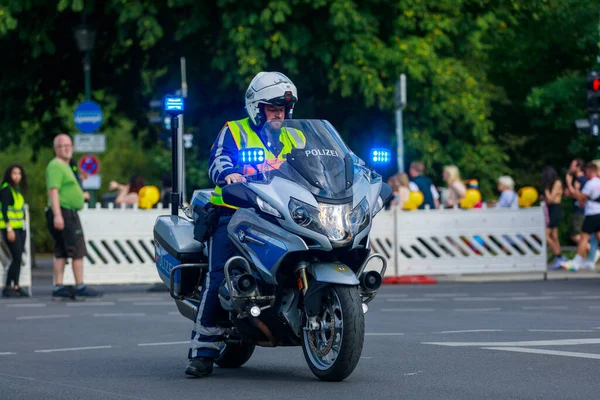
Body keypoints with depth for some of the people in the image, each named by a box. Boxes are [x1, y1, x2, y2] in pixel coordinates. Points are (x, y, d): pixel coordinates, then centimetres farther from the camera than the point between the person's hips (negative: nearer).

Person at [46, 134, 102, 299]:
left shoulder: (65, 166, 22)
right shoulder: (56, 166, -11)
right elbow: (53, 190, -21)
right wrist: (57, 214, -28)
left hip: (69, 213, 10)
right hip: (64, 213, -10)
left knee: (61, 253, 6)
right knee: (78, 251, -10)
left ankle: (58, 288, 5)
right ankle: (80, 287, -10)